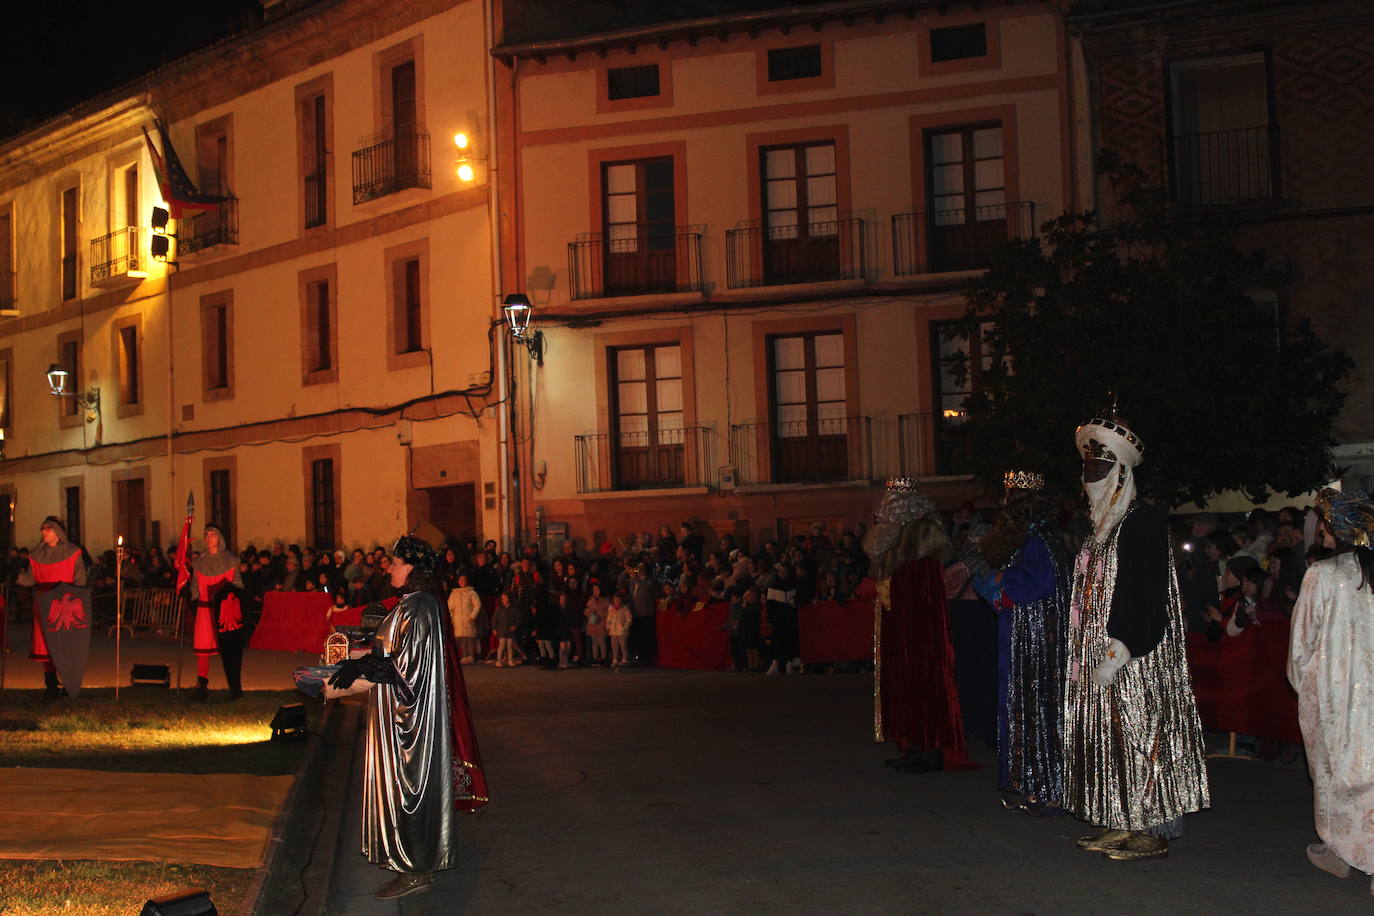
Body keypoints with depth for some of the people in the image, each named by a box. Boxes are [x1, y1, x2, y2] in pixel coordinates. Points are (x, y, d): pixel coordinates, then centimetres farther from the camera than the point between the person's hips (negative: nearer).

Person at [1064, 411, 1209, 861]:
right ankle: (1122, 823, 16)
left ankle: (1157, 829, 3)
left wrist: (1119, 653, -23)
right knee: (1111, 737, 9)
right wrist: (1096, 652, 13)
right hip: (1101, 652, 9)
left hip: (1134, 656, -9)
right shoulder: (1101, 524, 15)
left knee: (1139, 733, -5)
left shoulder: (1142, 521, -13)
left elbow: (1150, 598, -19)